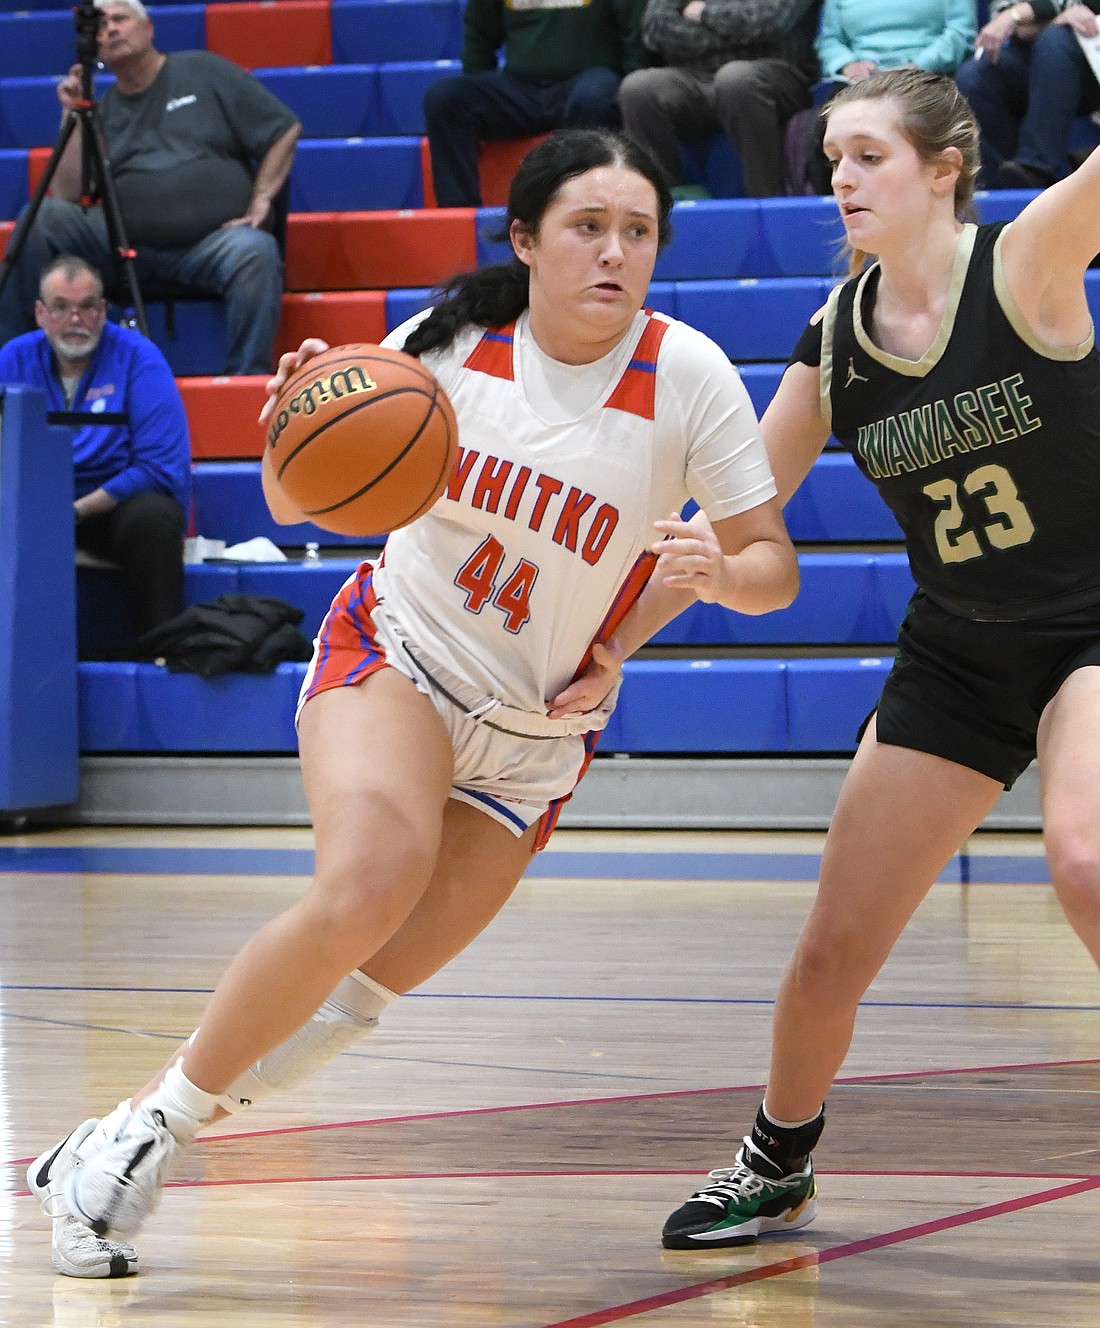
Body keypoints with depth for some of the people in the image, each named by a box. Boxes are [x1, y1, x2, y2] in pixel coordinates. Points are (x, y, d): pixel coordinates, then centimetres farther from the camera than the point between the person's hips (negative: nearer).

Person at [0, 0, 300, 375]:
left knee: (255, 252, -36)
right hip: (123, 245, 3)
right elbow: (68, 198, 6)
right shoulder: (103, 111, 18)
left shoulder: (202, 72, 10)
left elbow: (285, 130, 9)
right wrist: (72, 116, 4)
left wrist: (260, 201, -2)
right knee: (43, 218, -20)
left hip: (211, 242, -3)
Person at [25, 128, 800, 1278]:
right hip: (394, 652, -1)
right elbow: (299, 505, -1)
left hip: (538, 731, 1)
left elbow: (774, 569, -7)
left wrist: (715, 569, -30)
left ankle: (134, 1151, 12)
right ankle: (143, 1128, -17)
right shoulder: (452, 338, -10)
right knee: (367, 888, -30)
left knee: (362, 990, -8)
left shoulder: (687, 375, -12)